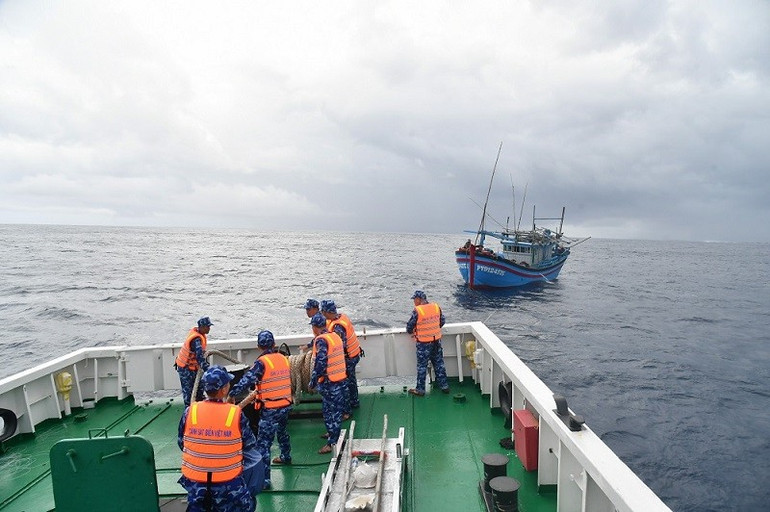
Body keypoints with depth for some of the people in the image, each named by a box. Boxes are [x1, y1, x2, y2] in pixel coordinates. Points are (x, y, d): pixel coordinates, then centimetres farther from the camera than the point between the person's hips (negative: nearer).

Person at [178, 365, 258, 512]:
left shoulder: (190, 412, -10)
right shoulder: (236, 414, -17)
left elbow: (181, 443, 4)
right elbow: (250, 446, -5)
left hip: (194, 480, 2)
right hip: (228, 482, -2)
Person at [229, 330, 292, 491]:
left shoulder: (262, 362, -16)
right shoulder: (284, 358, 3)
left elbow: (247, 380, -26)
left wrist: (232, 394, -26)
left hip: (270, 409, -7)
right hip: (286, 404, 7)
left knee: (263, 442, -2)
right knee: (282, 431, 31)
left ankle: (264, 479, -3)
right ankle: (286, 457, 52)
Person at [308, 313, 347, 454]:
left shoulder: (321, 340, -18)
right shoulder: (335, 336, 7)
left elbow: (320, 364, -22)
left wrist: (312, 383, -13)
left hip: (329, 382, -8)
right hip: (341, 379, 8)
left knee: (329, 411, 2)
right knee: (336, 409, 21)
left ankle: (332, 442, 9)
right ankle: (333, 433, 37)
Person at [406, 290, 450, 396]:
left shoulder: (417, 311, -19)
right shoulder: (436, 307, -2)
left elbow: (410, 326, -11)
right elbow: (442, 321, 8)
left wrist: (411, 331, 11)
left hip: (423, 343, -5)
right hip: (437, 341, 5)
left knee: (422, 366, 8)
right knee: (439, 364, 17)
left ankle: (420, 389, 16)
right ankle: (444, 386, 25)